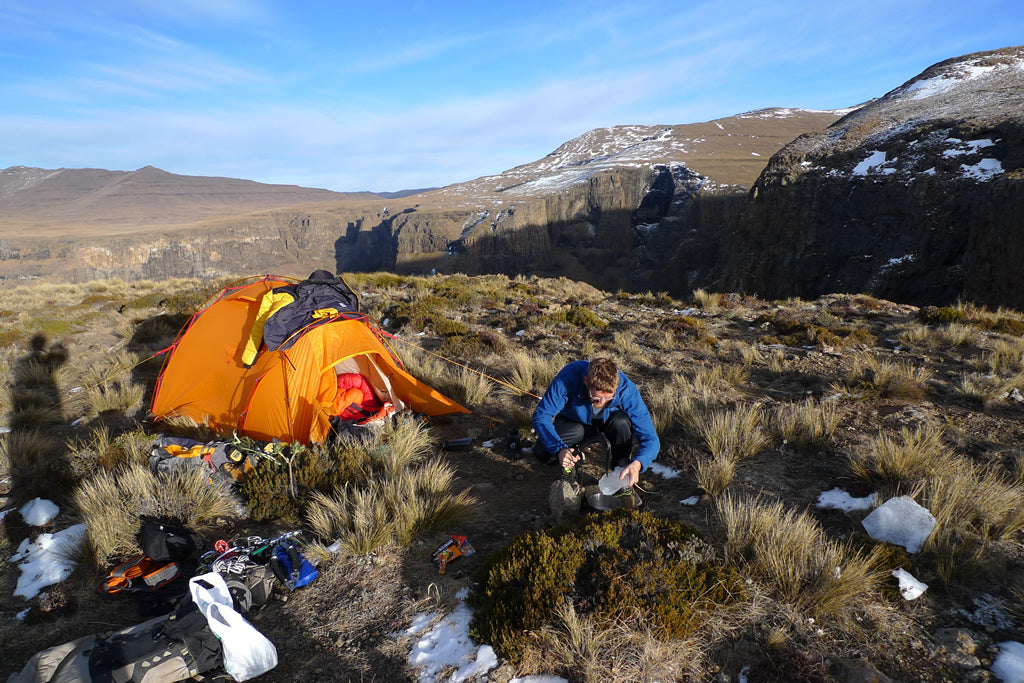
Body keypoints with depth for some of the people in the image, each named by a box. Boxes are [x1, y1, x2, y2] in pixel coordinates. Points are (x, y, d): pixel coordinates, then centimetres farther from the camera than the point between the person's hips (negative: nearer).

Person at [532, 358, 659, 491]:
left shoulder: (626, 389, -33)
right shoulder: (568, 376, -35)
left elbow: (650, 438, -29)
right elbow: (541, 416, -29)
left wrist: (637, 464, -50)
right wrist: (559, 449, -45)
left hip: (608, 423, 1)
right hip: (575, 423, 0)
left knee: (621, 421, -34)